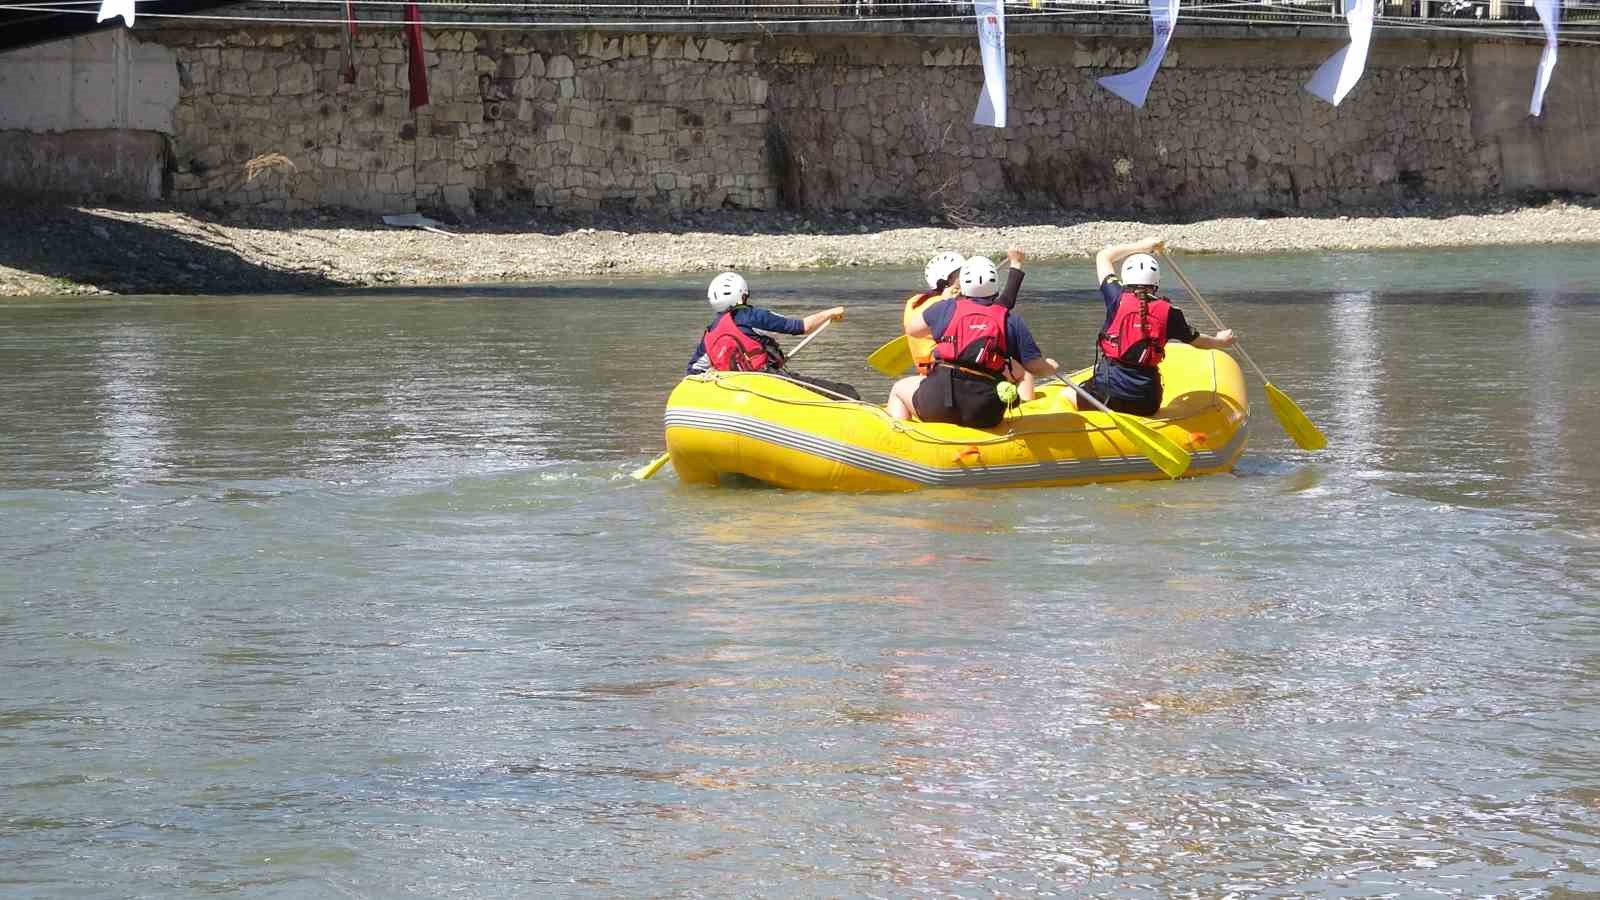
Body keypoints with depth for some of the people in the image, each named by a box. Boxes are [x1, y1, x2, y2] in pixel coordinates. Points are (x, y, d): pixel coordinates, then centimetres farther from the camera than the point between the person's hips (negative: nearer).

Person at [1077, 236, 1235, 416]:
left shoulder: (1117, 298, -4)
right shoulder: (1168, 312, 0)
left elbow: (1103, 256, 14)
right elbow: (1198, 341, 18)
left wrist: (1143, 245, 21)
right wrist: (1221, 341, 40)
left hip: (1106, 394, -2)